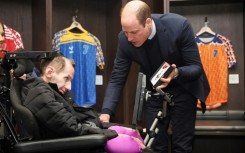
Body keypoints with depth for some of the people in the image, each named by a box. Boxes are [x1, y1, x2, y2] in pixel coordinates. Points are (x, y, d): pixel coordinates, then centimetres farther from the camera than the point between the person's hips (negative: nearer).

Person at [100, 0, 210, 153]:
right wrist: (106, 112, -26)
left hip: (182, 87, -2)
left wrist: (177, 73, -43)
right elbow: (117, 79, -13)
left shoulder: (179, 26, -29)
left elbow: (196, 67, -21)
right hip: (153, 90, 3)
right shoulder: (125, 39, -20)